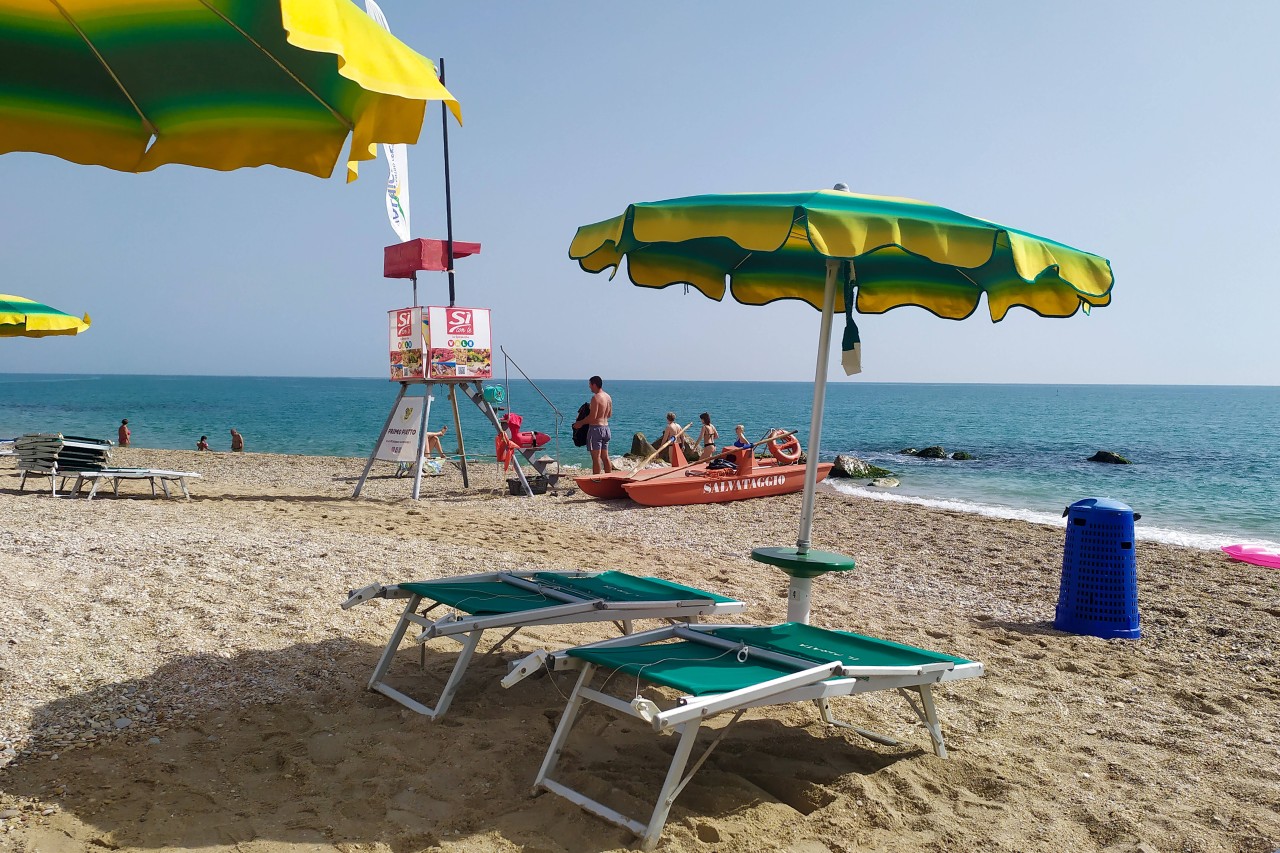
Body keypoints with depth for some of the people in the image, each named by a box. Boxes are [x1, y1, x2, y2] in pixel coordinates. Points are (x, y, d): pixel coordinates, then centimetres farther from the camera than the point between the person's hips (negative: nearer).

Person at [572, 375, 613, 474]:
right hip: (606, 427, 9)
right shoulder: (608, 397, 10)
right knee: (605, 457, 13)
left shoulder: (596, 397, -16)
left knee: (596, 457, -6)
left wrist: (580, 423, -8)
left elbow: (592, 417, -20)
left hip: (596, 428, -9)